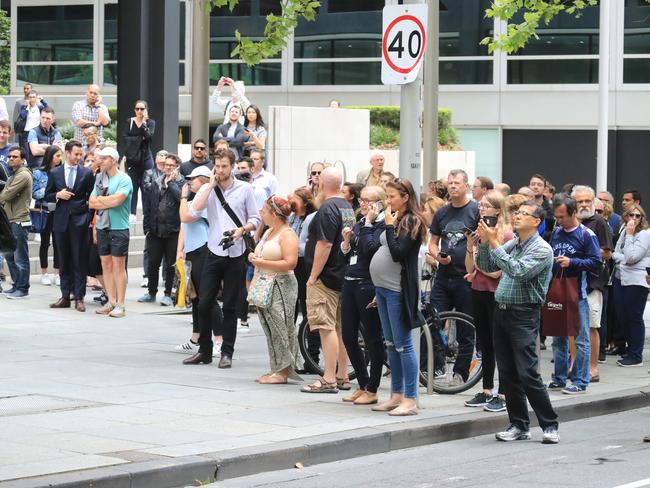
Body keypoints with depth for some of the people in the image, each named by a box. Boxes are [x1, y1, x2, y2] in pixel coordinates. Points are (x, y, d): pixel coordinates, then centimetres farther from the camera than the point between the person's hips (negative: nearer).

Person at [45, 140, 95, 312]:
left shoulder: (87, 173, 3)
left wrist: (90, 218, -2)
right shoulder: (55, 173, 7)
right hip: (61, 221, 2)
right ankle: (65, 296, 13)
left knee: (80, 261, -2)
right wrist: (58, 195, -9)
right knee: (64, 261, 7)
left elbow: (91, 197, 5)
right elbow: (48, 196, 12)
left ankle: (79, 298, 1)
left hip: (79, 221, -2)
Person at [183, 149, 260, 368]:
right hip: (214, 253, 2)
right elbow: (195, 208, -13)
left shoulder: (245, 189, 2)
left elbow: (255, 219, 4)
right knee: (204, 304, -1)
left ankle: (227, 353, 10)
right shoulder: (207, 189, 6)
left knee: (229, 307, 4)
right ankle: (204, 350, 11)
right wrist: (212, 184, -8)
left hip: (235, 255, -2)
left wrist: (242, 229, -15)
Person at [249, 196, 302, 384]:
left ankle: (283, 372, -5)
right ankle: (275, 369, 12)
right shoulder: (268, 232, 18)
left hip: (280, 288, -9)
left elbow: (290, 263, -21)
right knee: (270, 329, 8)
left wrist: (262, 262, -20)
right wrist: (254, 258, 9)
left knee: (280, 328, -7)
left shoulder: (287, 234, -10)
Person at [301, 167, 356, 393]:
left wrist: (313, 276, -16)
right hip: (343, 276, 10)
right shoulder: (348, 207, 14)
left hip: (326, 278, -10)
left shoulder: (328, 209, -15)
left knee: (327, 328, -9)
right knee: (340, 328, 13)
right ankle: (342, 377, 18)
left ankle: (329, 379, -11)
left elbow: (324, 245, -21)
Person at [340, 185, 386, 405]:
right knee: (348, 338, 10)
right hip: (350, 282, 9)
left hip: (368, 285, -9)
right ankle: (362, 385, 22)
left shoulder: (383, 224, -8)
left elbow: (370, 247, -23)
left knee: (372, 338, 1)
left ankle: (372, 390, 8)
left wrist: (368, 222, -14)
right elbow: (345, 254, 17)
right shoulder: (358, 223, 15)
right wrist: (346, 240, -1)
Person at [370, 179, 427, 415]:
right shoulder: (393, 219, 15)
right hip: (382, 287, 9)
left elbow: (397, 253, -19)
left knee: (403, 345, -8)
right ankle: (397, 395, 19)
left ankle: (410, 400, -6)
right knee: (391, 344, 12)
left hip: (398, 290, -9)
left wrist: (390, 226, -15)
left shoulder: (412, 222, -10)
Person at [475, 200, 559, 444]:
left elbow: (517, 271, -23)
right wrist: (484, 243, -1)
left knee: (528, 374, -10)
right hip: (501, 312, 7)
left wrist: (494, 243, -21)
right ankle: (519, 425, 15)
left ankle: (550, 425, -1)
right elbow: (486, 266, 14)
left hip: (524, 316, -7)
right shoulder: (511, 244, 14)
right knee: (508, 373, 8)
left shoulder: (542, 250, -10)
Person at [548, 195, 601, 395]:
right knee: (558, 338, 12)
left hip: (577, 294, -6)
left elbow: (596, 263, -12)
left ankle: (580, 381, 2)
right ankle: (559, 378, 20)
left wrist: (571, 262, -20)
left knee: (581, 339, -1)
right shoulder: (556, 232, 10)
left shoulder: (586, 235, -7)